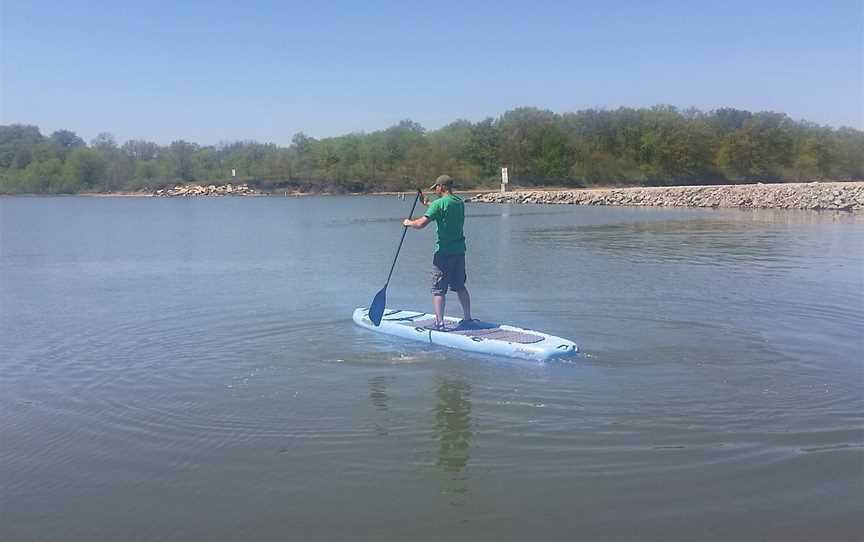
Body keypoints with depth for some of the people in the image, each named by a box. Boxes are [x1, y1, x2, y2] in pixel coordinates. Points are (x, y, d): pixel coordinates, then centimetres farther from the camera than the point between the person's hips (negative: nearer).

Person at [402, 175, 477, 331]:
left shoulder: (439, 203, -14)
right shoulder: (460, 202, 9)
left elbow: (421, 223, -20)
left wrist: (408, 222, 0)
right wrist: (428, 204, 38)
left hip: (443, 252, -7)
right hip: (460, 250, 7)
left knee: (438, 289, -1)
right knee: (460, 286, 18)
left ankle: (439, 323, -4)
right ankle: (468, 319, 23)